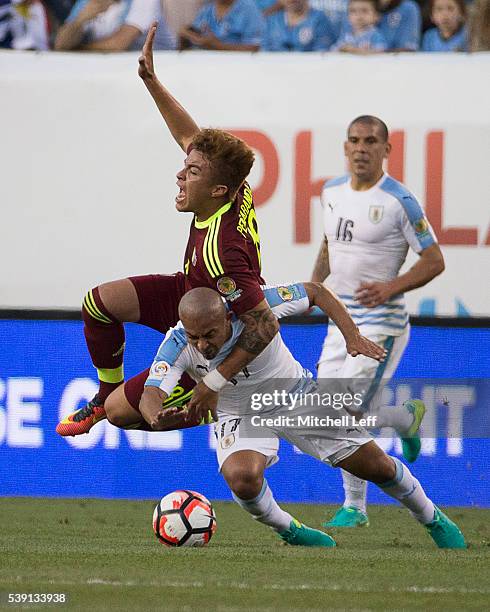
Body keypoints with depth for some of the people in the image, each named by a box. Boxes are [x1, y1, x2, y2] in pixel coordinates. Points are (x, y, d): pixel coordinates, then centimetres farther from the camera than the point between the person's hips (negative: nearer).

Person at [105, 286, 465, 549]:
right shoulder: (176, 346, -28)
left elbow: (315, 292, -14)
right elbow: (151, 395, -38)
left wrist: (352, 336, -24)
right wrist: (158, 418, -62)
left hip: (297, 396, 0)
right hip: (240, 416, 0)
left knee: (378, 467, 2)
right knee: (242, 477, -32)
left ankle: (434, 521, 31)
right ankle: (290, 532, 0)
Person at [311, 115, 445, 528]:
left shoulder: (399, 201, -12)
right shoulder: (332, 192, 8)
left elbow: (435, 261, -10)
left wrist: (390, 288, -23)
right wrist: (315, 284, 11)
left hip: (381, 323, -7)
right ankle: (407, 421, 28)